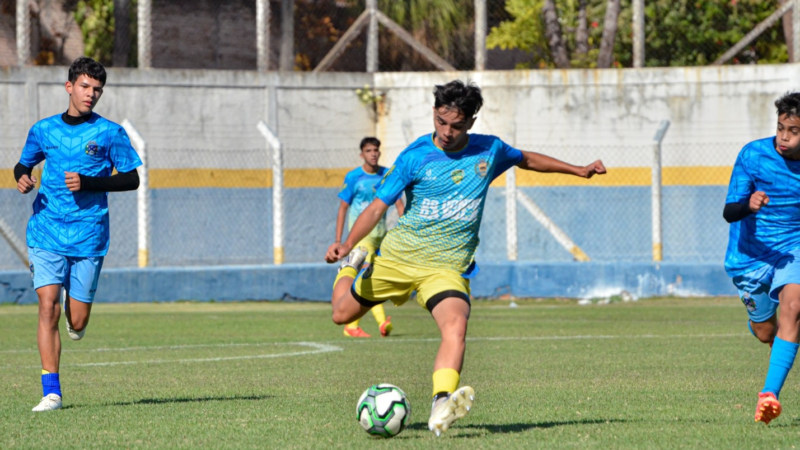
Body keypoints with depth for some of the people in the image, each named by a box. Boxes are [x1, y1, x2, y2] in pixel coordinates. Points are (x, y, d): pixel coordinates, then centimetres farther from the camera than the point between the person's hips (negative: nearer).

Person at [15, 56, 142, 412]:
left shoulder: (110, 133, 0)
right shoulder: (44, 130, 7)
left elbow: (131, 180, 1)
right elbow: (23, 165, 22)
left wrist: (88, 183, -13)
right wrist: (22, 179, -3)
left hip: (89, 236, -1)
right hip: (46, 233, 1)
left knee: (77, 322, 0)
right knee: (48, 306, -14)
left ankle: (76, 327, 40)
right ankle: (51, 393, -13)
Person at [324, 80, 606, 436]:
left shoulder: (489, 150, 2)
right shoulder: (415, 157, -7)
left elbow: (526, 159, 25)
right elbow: (378, 206, -8)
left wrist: (578, 170, 26)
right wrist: (347, 245, -21)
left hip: (447, 265, 0)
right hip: (399, 255, 0)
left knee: (455, 326, -30)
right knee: (342, 313, 13)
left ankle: (441, 407, -48)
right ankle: (352, 266, 47)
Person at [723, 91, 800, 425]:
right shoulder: (753, 155, -14)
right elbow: (728, 213, -19)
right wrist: (748, 205, -40)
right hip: (751, 254, 0)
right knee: (765, 332, 9)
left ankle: (770, 395, -33)